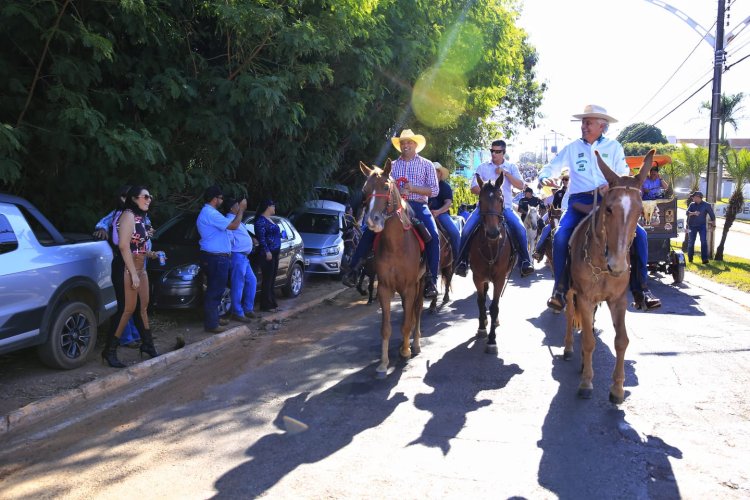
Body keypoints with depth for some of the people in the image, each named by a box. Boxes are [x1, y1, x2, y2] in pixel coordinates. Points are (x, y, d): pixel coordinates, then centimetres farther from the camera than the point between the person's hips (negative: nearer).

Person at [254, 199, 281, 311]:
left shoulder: (269, 220, 19)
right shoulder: (261, 220, -10)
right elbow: (261, 237, -17)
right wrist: (267, 251, -22)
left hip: (275, 253, 10)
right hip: (268, 253, -10)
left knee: (272, 279, 13)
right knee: (267, 279, -6)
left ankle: (272, 303, 19)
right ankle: (266, 305, -3)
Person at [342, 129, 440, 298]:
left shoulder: (426, 164, 11)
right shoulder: (392, 165, 18)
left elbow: (434, 190, 3)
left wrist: (413, 189, -12)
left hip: (418, 206, -2)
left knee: (433, 236, -27)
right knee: (369, 230, -15)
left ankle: (432, 280, -22)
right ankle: (354, 268, -11)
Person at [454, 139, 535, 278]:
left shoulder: (511, 167, 9)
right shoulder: (483, 167, 8)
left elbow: (521, 186, -2)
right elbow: (474, 188, 3)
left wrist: (505, 173, -9)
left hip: (505, 207, 0)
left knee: (519, 228, -27)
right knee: (467, 229, -21)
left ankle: (525, 261, -18)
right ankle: (462, 261, -9)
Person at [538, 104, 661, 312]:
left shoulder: (614, 147, 11)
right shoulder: (573, 148, 11)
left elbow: (624, 176, 8)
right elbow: (551, 167, 15)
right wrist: (545, 177, -9)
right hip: (579, 201, -1)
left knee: (639, 234, -18)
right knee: (560, 236, -28)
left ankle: (641, 290, -7)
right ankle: (559, 290, -15)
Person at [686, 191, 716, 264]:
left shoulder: (706, 205, -2)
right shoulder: (692, 204, 5)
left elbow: (712, 214, 4)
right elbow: (687, 212, -10)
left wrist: (713, 223, 4)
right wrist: (693, 213, -29)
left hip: (702, 226, -3)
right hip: (692, 226, 3)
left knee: (704, 242, -13)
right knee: (691, 242, 8)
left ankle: (705, 259, -14)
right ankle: (690, 258, 22)